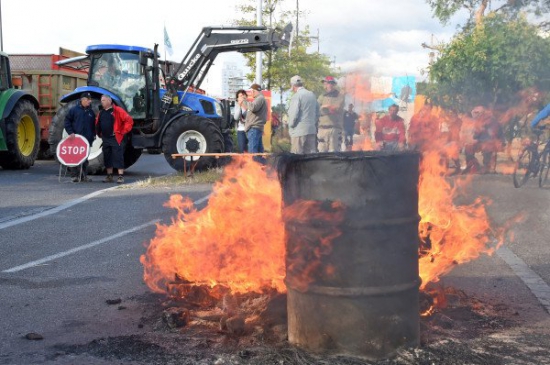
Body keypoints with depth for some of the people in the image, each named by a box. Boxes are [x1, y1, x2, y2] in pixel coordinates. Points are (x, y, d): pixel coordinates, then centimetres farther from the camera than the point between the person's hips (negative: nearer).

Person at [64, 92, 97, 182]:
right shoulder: (74, 110, 1)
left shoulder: (91, 112, 14)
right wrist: (70, 132, -8)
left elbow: (94, 125, 20)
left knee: (85, 157, 7)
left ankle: (84, 176, 12)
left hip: (87, 139, 4)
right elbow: (67, 121, 1)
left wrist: (93, 135, 10)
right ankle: (75, 175, 1)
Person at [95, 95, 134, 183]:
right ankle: (109, 176, 19)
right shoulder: (101, 113, 14)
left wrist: (123, 132, -12)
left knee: (118, 158, -8)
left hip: (116, 138, -7)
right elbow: (97, 124, 27)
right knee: (107, 158, 11)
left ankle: (121, 177, -6)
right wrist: (99, 134, 15)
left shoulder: (117, 110, -8)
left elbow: (129, 120, -12)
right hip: (105, 139, 7)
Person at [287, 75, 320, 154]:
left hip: (299, 131, -7)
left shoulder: (296, 96, -10)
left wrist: (290, 125, 0)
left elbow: (293, 115, -15)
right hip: (312, 130, 7)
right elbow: (317, 114, 16)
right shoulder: (312, 95, 12)